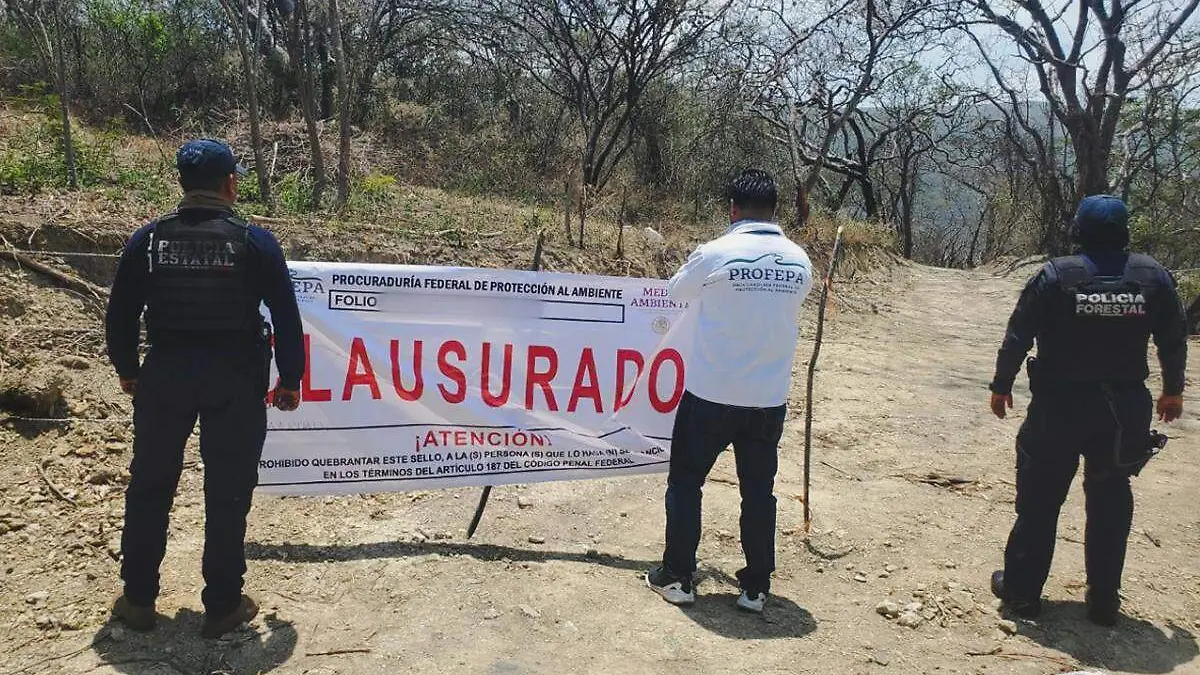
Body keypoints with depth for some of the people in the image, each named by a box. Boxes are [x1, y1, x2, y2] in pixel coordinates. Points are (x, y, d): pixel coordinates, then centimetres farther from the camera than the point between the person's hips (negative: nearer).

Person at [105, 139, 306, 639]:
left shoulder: (148, 240, -1)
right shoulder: (254, 242, -8)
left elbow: (120, 314, 5)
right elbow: (286, 317, -7)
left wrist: (127, 369, 20)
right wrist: (289, 380, 3)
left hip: (164, 377, 3)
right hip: (235, 383, -2)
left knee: (149, 488, 16)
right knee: (227, 494, 7)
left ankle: (138, 599, 26)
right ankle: (222, 607, 15)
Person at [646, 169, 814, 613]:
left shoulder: (715, 253, -12)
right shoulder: (799, 262, 0)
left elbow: (676, 292, 5)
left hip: (710, 395, -3)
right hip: (770, 399, 4)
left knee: (685, 482, 12)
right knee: (758, 491, 13)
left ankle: (677, 578, 18)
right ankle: (756, 588, 21)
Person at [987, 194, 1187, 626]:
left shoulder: (1055, 276, -10)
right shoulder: (1153, 277, -1)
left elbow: (1018, 337, -8)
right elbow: (1174, 340, 8)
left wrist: (1001, 386, 4)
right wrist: (1173, 390, 23)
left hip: (1059, 408, -2)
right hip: (1125, 410, 3)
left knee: (1039, 500, 8)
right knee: (1110, 502, 14)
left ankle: (1022, 590, 14)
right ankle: (1104, 600, 21)